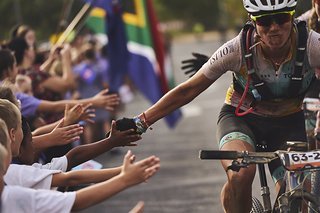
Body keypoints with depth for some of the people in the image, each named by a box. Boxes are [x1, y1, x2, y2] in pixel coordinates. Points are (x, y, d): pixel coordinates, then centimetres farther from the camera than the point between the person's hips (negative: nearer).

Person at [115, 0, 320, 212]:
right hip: (241, 117, -1)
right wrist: (139, 122, -21)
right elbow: (189, 90, -17)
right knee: (241, 174, -34)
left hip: (290, 123, 2)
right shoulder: (237, 49, -24)